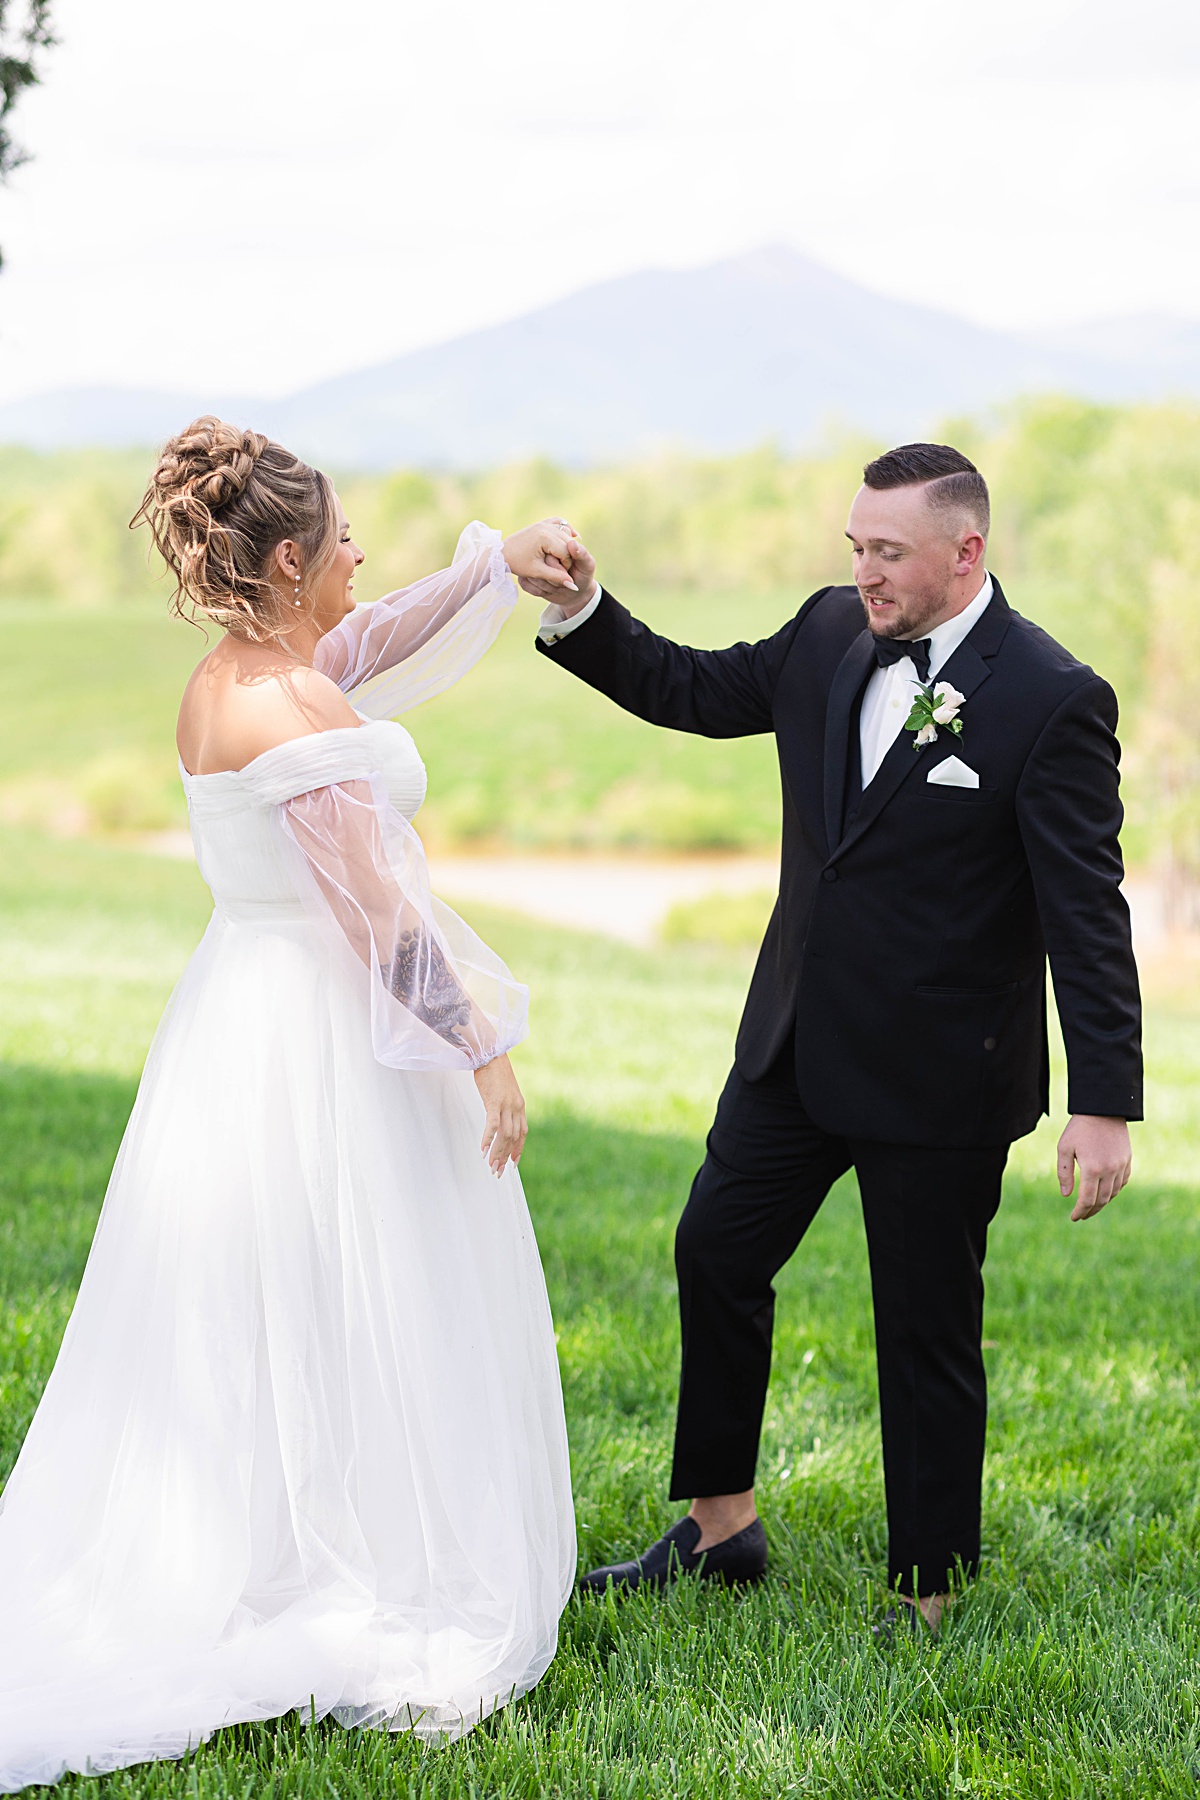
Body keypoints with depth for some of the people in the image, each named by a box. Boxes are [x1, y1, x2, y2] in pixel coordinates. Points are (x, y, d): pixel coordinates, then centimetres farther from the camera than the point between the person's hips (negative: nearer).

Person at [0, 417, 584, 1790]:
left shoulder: (225, 682, 6)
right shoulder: (300, 721, -22)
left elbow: (376, 644, 23)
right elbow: (384, 917, -22)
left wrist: (496, 565, 17)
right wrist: (487, 1052, -14)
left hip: (240, 1029, 9)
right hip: (329, 1053, -9)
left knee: (241, 1336, 16)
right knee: (357, 1337, 1)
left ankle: (222, 1580, 26)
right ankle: (391, 1634, 12)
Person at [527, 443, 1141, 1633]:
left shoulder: (1051, 700, -17)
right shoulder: (831, 635, 1)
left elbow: (1086, 913, -18)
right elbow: (689, 692, 12)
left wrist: (1104, 1102, -21)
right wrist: (577, 608, -5)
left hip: (940, 1079, -7)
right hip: (801, 1043, 7)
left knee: (926, 1329, 5)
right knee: (716, 1250, 14)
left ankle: (927, 1592, 21)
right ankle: (720, 1526, 31)